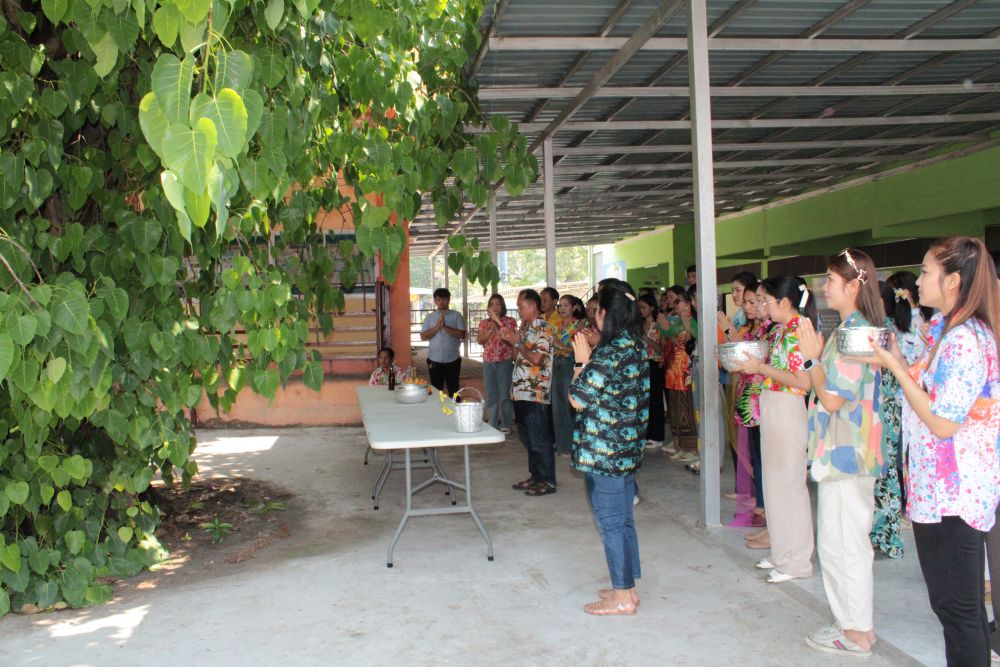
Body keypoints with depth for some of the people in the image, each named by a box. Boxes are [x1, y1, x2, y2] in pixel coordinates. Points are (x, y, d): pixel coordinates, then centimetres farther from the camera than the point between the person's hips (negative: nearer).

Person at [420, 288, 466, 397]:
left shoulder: (456, 315, 0)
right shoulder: (430, 317, 6)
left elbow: (462, 335, -10)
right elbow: (423, 336, -1)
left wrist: (445, 327, -17)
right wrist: (437, 327, -13)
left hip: (452, 359, -2)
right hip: (434, 360, 2)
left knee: (453, 389, 8)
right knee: (436, 390, 8)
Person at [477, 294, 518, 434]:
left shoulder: (510, 321, 1)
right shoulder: (484, 323, 10)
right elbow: (480, 340, -2)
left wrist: (499, 327, -17)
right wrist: (491, 329, -12)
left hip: (505, 361, -3)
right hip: (488, 361, 3)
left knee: (505, 393, -2)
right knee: (491, 394, 7)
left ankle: (506, 424, 7)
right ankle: (492, 425, 15)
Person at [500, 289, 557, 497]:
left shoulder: (543, 329, -12)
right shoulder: (524, 327, 15)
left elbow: (537, 358, -21)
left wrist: (517, 342, -12)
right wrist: (510, 340, 5)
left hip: (535, 394, -9)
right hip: (520, 392, 9)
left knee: (540, 440, -2)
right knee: (527, 438, 15)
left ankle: (548, 481, 7)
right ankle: (536, 476, 25)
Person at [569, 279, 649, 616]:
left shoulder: (609, 354, -21)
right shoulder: (636, 348, 7)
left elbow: (578, 399, -17)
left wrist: (582, 360, -8)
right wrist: (589, 359, 10)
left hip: (603, 451, -9)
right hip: (628, 447, 9)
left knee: (610, 522, 2)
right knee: (623, 519, 17)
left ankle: (622, 597, 12)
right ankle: (627, 587, 28)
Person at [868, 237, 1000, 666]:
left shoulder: (964, 340, -21)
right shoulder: (949, 331, 11)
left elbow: (942, 423, -23)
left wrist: (895, 367, -18)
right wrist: (899, 362, 7)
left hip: (951, 493, -10)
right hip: (947, 487, 10)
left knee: (956, 606, 1)